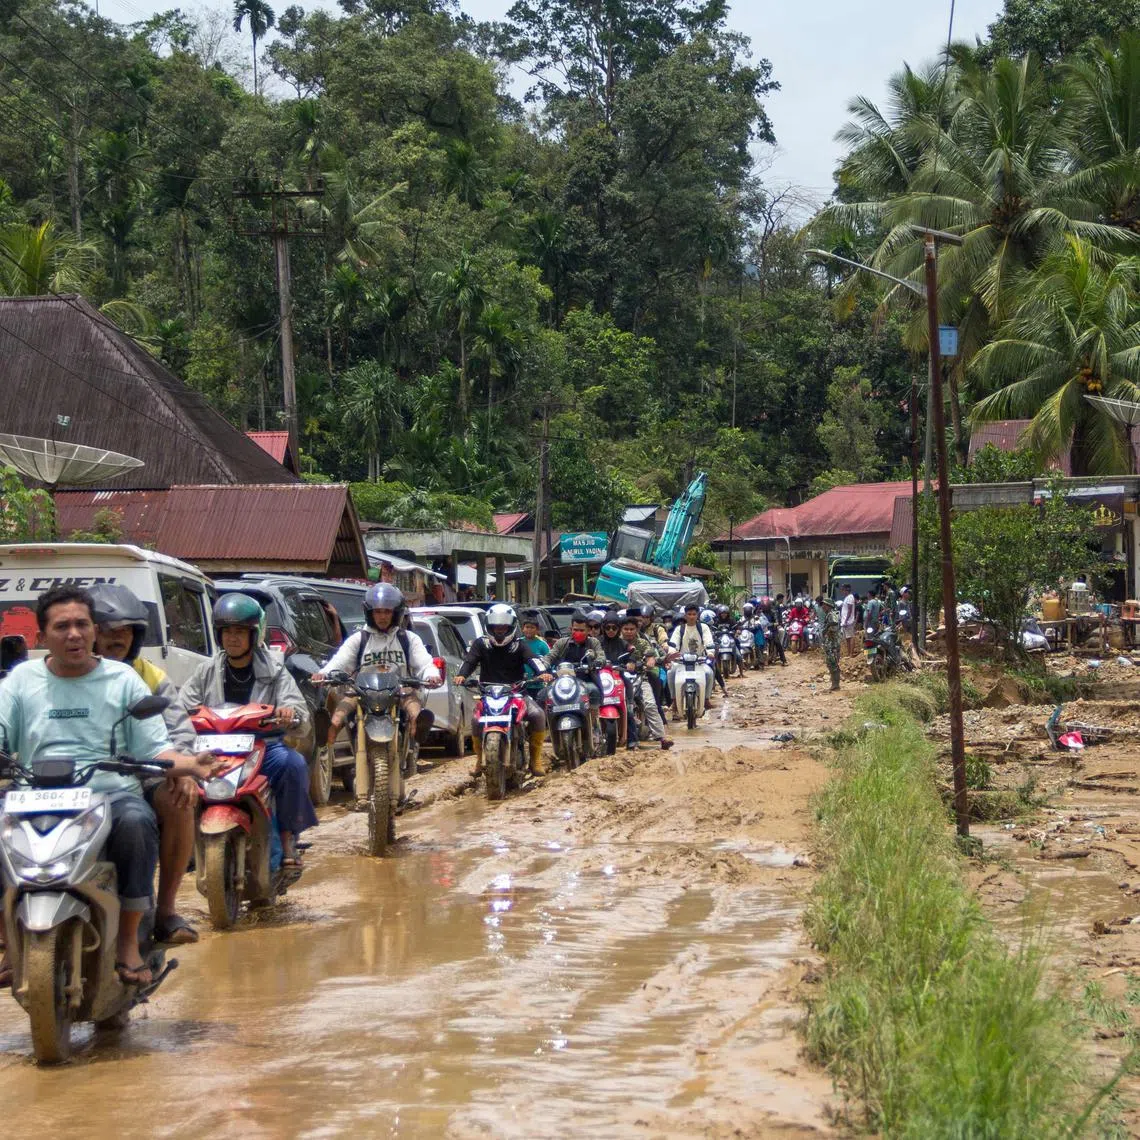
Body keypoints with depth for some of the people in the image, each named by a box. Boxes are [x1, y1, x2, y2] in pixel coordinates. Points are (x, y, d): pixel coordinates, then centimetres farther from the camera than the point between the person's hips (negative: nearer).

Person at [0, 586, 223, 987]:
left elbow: (154, 749, 9)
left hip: (112, 793, -1)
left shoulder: (123, 679, 13)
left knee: (137, 822, -35)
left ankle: (128, 940, -21)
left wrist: (190, 765, -11)